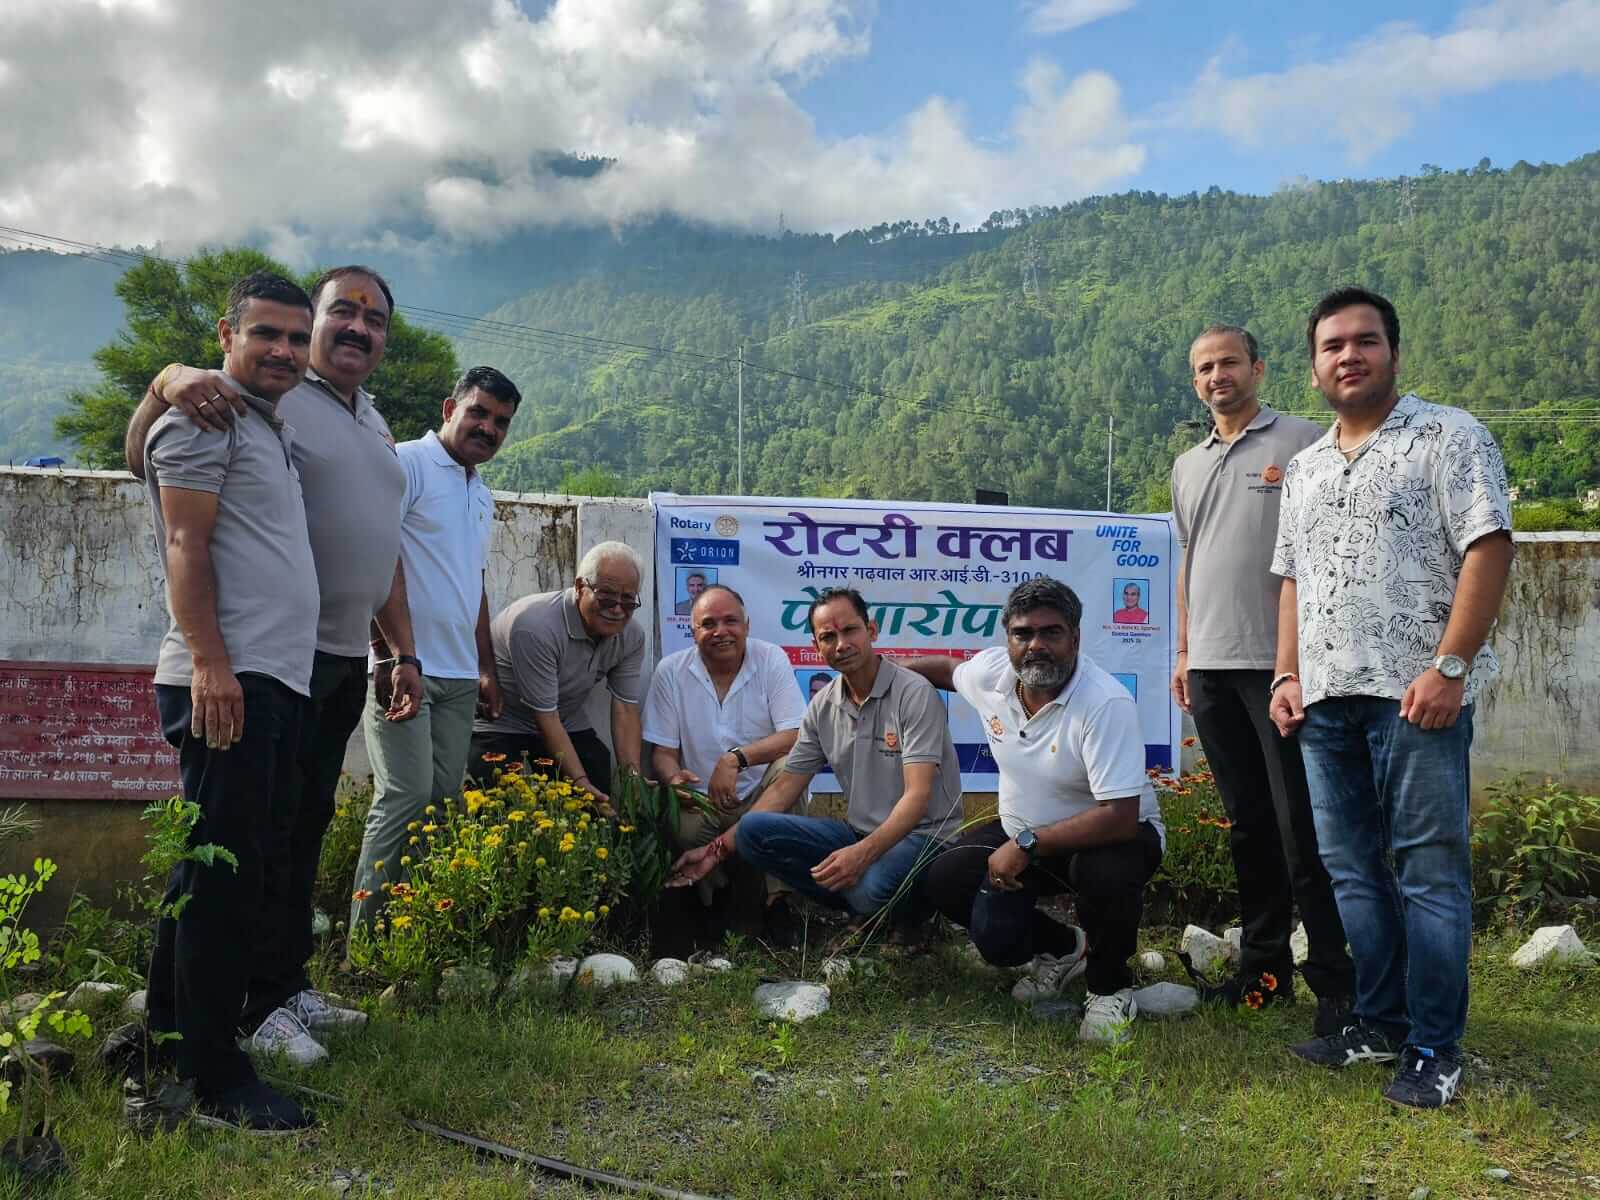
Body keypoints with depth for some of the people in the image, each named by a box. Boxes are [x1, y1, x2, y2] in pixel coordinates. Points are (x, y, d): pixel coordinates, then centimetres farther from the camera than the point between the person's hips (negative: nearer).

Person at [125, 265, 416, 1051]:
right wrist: (169, 379, -31)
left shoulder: (376, 426, 17)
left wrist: (405, 652, 18)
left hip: (347, 658, 8)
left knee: (307, 828, 13)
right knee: (267, 829, -2)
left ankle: (291, 986, 23)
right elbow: (142, 459, -12)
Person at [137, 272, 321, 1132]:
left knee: (229, 871, 15)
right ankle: (217, 1083, -2)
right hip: (227, 679, -9)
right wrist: (210, 662, -21)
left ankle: (169, 1025, 28)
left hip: (277, 681, 9)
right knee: (224, 875, -7)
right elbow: (186, 544, -12)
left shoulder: (273, 430, 24)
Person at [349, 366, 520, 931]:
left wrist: (486, 668, 22)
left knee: (446, 797, 6)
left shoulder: (483, 495, 21)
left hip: (459, 674, 8)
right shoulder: (408, 463, -5)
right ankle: (367, 935, -3)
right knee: (405, 796, -11)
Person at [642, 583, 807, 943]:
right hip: (702, 803, 1)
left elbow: (796, 736, -14)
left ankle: (778, 898, -21)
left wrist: (736, 758, -27)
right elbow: (663, 751, 2)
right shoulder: (671, 671, 0)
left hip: (763, 796, 0)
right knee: (682, 829, -32)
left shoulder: (771, 660, -4)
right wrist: (674, 777, -22)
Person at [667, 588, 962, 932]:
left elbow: (917, 795, -21)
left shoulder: (913, 693, -14)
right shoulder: (822, 707, 6)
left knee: (870, 887, -39)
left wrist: (864, 852, -37)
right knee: (752, 829, -13)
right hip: (858, 833, 6)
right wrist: (719, 848, 2)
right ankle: (867, 906, -8)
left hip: (923, 836, -6)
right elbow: (785, 787, 9)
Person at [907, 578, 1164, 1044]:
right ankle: (1062, 948, 13)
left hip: (1114, 832, -6)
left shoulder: (1107, 704, -30)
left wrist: (1026, 845, -31)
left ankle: (1109, 986, -3)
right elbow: (948, 668, 17)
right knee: (944, 880, -15)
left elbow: (1120, 818, -34)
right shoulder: (990, 671, -11)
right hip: (1021, 832, 6)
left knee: (1108, 874, -39)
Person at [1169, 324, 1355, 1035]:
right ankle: (1264, 967, 21)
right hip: (1212, 665, 6)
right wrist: (1184, 653, 16)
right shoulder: (1188, 465, 18)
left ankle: (1336, 981, 4)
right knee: (1248, 823, 12)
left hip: (1281, 662, -6)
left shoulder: (1302, 442, -1)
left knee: (1302, 828, -5)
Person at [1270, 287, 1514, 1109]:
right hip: (1327, 699, 7)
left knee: (1430, 871, -2)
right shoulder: (1304, 468, 18)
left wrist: (1448, 667, -17)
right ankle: (1380, 1023, 23)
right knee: (1352, 871, 11)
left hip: (1415, 692, -6)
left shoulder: (1447, 436, 0)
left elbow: (1488, 548, -9)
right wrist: (1288, 675, 10)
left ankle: (1434, 1049, 8)